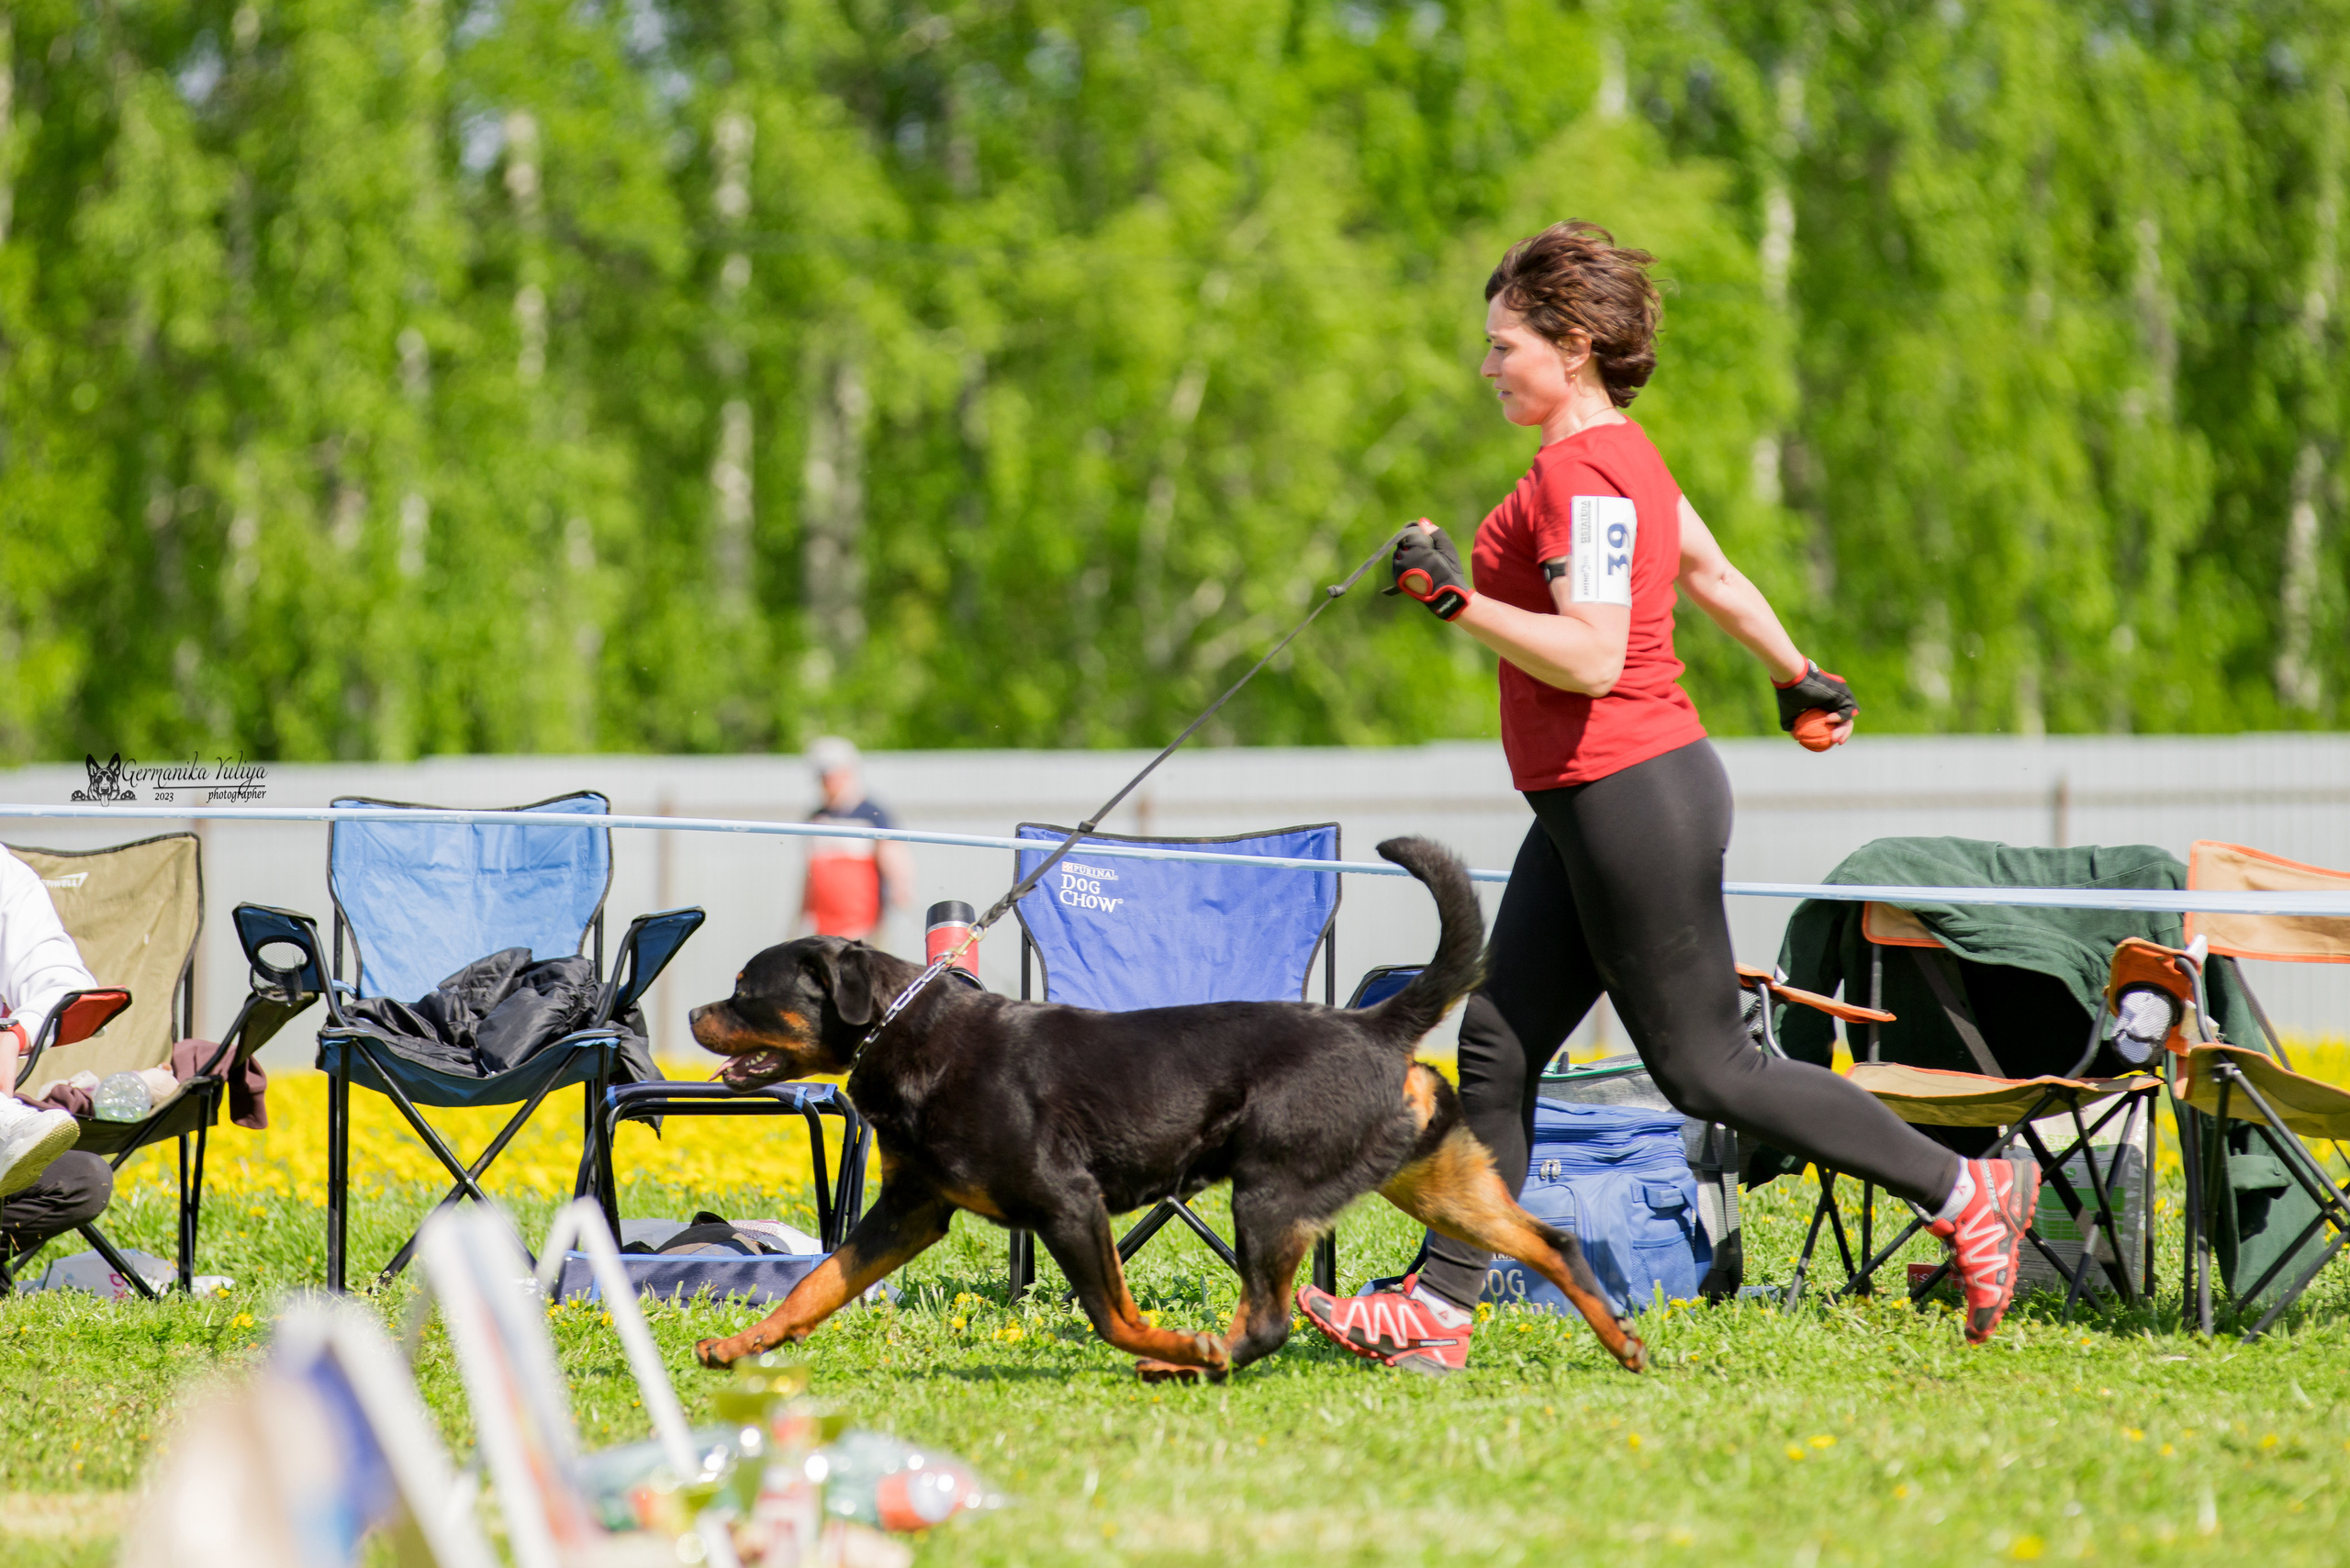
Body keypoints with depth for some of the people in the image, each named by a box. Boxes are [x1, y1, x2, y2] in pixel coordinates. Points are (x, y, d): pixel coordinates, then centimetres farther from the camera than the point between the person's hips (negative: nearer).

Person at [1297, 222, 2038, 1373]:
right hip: (1587, 806, 10)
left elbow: (1594, 659, -26)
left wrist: (1457, 598, -28)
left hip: (1632, 796, -10)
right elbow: (1711, 574, 26)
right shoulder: (1618, 453, 13)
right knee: (1498, 1045, 6)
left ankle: (1964, 1194, 2)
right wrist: (1796, 675, 39)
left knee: (1704, 1067, -4)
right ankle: (1437, 1307, 6)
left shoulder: (1584, 472, -18)